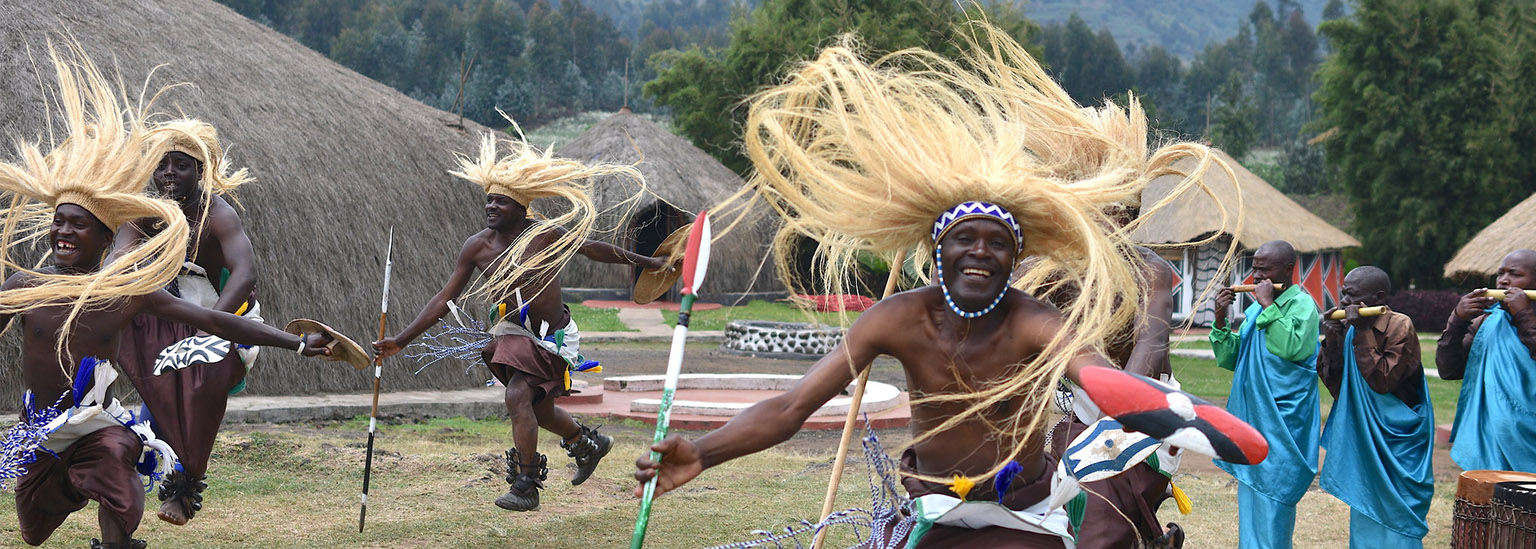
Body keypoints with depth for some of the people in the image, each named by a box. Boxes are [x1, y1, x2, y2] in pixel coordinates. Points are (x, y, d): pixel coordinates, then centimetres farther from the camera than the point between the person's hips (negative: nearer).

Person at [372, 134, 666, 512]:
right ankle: (590, 444, 48)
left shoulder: (546, 236, -16)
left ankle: (526, 486, -19)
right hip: (511, 333, 5)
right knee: (540, 410, 18)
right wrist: (400, 341, -8)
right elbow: (444, 300, -3)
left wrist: (646, 262, 6)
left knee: (518, 396, -23)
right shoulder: (477, 247, -6)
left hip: (552, 338, -5)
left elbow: (594, 249, -1)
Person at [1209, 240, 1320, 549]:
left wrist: (1268, 305, -20)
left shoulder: (1301, 304, -8)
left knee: (1273, 494, -8)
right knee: (1250, 497, 12)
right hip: (1251, 416, 8)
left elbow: (1291, 347, -27)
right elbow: (1229, 360, 15)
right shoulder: (1255, 309, 14)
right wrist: (1220, 320, 1)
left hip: (1282, 422, -8)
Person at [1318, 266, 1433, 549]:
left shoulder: (1400, 326, -14)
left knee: (1394, 519, -5)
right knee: (1364, 515, 12)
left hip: (1396, 438, -7)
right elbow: (1335, 386, 2)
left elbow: (1382, 381, -23)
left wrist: (1362, 333, -23)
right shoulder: (1348, 328, 4)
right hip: (1363, 436, 7)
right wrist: (1331, 340, -10)